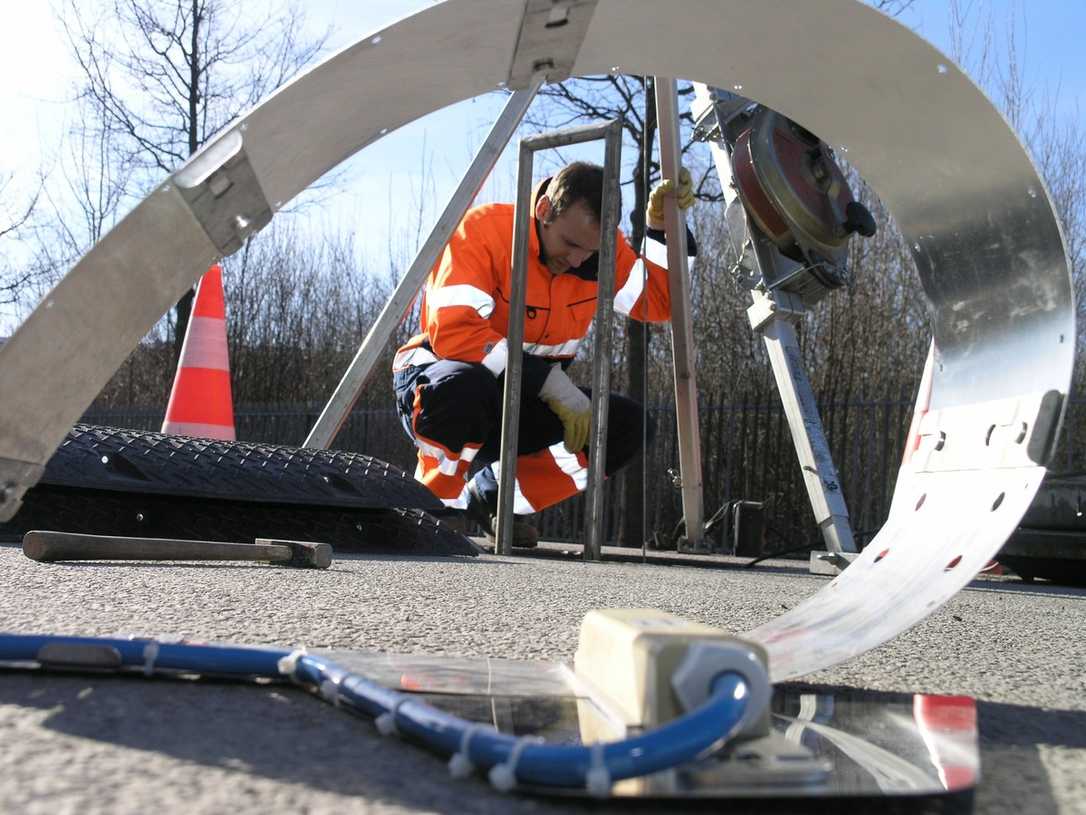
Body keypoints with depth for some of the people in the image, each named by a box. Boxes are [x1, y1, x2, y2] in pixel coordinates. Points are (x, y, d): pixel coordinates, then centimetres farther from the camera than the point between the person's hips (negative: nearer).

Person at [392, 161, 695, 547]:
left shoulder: (603, 248, -6)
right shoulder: (483, 228, -23)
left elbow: (659, 303, -5)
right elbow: (452, 332, -33)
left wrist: (662, 226, -17)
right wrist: (550, 381, -36)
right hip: (441, 374, -5)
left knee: (624, 424, -15)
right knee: (465, 386, -41)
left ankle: (494, 498, -1)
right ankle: (432, 501, -13)